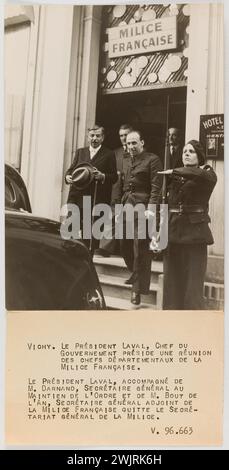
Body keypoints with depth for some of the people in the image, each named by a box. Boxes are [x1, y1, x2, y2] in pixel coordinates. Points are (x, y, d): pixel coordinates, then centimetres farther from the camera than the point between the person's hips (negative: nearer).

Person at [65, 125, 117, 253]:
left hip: (96, 201, -3)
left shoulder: (109, 155, 6)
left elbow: (114, 177, 1)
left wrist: (102, 176, -18)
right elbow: (71, 169, 16)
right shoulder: (80, 152, 17)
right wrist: (68, 176, -6)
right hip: (76, 198, 3)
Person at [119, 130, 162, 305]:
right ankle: (136, 276, 33)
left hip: (142, 208, -7)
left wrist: (150, 208, -19)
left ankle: (138, 289, 1)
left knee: (140, 249, -6)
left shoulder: (152, 159, -3)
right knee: (125, 246, 11)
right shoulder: (125, 160, 18)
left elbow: (156, 187, -10)